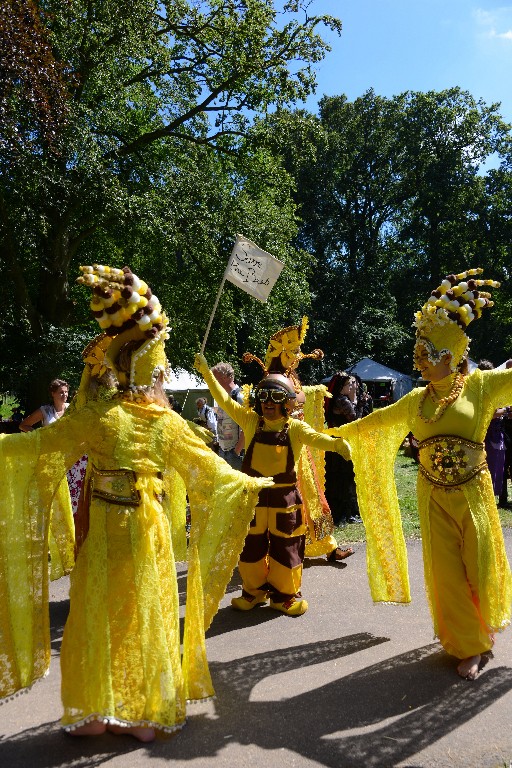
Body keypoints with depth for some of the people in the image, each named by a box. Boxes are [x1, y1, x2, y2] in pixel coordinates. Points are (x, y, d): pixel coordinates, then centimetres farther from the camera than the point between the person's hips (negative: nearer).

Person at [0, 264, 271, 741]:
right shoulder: (170, 423, -7)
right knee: (148, 617, 14)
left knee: (101, 618, 13)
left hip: (107, 533, -2)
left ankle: (95, 712, 26)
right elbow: (210, 469, 2)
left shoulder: (97, 414, -13)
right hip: (152, 536, 2)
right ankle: (148, 713, 28)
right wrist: (252, 483, 17)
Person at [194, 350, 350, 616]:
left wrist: (337, 443, -46)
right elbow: (225, 400, -5)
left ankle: (285, 595, 31)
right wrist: (206, 372, -11)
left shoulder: (295, 428, -8)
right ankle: (254, 591, 36)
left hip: (284, 497, -2)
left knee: (285, 548, 10)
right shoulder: (251, 421, -3)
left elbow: (315, 438, -25)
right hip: (253, 495, 2)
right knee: (251, 547, 14)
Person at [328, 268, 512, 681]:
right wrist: (334, 432, 23)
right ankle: (469, 646, 23)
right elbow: (375, 420, 18)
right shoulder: (416, 400, 7)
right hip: (434, 497, 3)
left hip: (473, 493, -3)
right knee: (446, 571, 5)